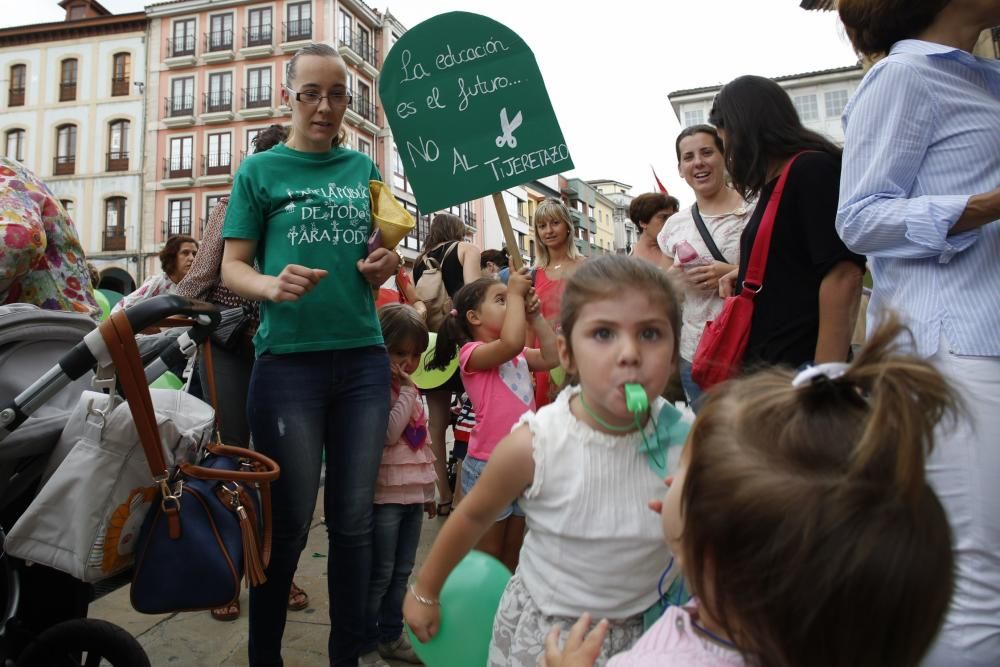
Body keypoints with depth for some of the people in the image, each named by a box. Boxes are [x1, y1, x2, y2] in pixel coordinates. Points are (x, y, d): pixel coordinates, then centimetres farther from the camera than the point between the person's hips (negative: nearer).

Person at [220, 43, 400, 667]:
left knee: (354, 520, 8)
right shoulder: (260, 169, 5)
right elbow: (233, 266, 2)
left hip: (363, 358, 3)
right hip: (288, 361, -2)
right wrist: (271, 285, -20)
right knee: (289, 521, 5)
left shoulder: (365, 168, 13)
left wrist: (386, 265, -5)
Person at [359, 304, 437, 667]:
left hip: (414, 493, 8)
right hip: (386, 495, -8)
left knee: (402, 572, 15)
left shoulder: (411, 390, 14)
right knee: (379, 574, 1)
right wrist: (407, 391, -16)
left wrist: (430, 489, 20)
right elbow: (389, 433, -23)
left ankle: (391, 636, 28)